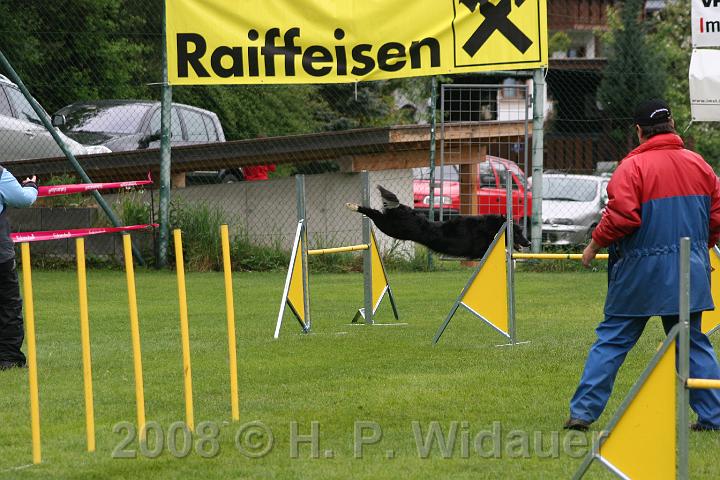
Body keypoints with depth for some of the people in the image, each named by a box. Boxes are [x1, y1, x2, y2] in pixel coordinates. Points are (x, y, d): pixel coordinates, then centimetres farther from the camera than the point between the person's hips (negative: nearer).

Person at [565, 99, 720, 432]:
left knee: (611, 340, 3)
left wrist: (595, 244, -4)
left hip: (641, 271, -4)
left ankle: (582, 412, 2)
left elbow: (620, 217, -20)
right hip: (690, 273, 4)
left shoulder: (633, 167, -12)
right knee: (693, 342, 12)